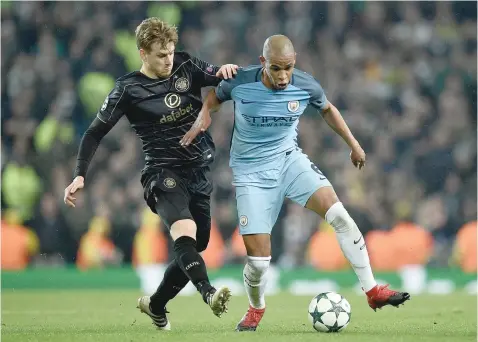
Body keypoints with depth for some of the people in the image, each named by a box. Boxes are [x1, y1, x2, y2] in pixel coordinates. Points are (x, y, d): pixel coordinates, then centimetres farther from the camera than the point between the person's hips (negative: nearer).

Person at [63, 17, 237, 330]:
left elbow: (224, 79, 8)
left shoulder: (186, 67, 2)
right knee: (184, 232, -31)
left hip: (199, 173, 6)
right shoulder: (128, 89, -8)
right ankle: (209, 293, -51)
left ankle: (155, 305, 28)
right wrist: (80, 175, -11)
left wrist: (226, 70, -17)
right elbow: (96, 132, -2)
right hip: (164, 174, -6)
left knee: (195, 247, 10)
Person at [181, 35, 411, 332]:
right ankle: (256, 309, 27)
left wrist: (353, 144, 13)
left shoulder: (306, 86, -11)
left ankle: (372, 291, -12)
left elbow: (327, 109, 12)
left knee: (338, 214, -21)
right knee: (258, 259, -7)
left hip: (289, 159, 2)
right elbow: (214, 98, 5)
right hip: (251, 172, -2)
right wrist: (202, 119, -16)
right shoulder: (239, 82, -17)